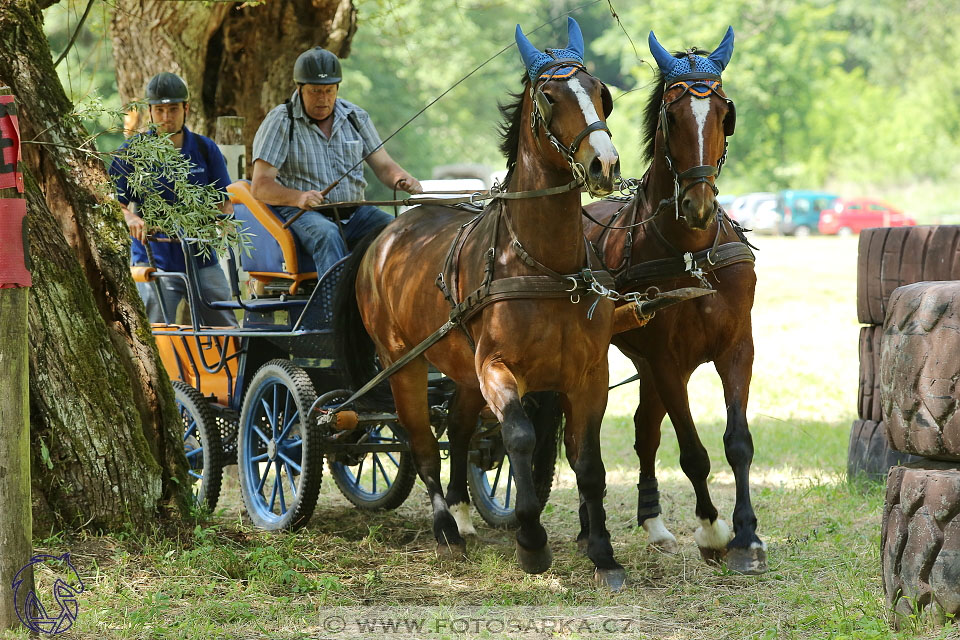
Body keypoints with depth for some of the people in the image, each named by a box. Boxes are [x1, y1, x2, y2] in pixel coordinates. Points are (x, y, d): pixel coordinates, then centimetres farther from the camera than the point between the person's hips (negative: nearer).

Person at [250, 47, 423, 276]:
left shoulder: (355, 117, 13)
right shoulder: (280, 121, -1)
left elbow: (383, 166, 14)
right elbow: (260, 186, -8)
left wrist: (402, 179, -13)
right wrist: (299, 197, -29)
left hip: (353, 212, 5)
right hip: (301, 213, -5)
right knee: (327, 235, -38)